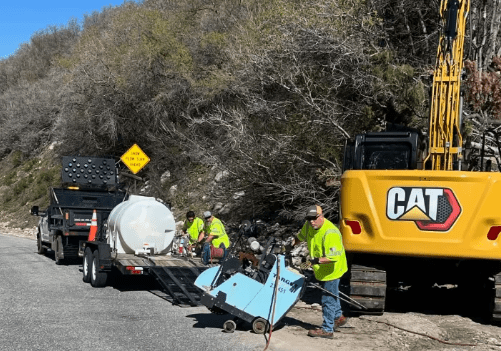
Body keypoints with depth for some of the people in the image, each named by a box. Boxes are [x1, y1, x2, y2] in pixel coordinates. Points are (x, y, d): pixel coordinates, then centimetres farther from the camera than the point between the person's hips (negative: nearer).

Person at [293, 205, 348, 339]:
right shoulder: (309, 225, -5)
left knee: (328, 299, -2)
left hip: (331, 270, -9)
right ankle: (338, 317, 46)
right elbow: (301, 236, 18)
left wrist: (317, 260, -46)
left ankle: (327, 329, 9)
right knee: (332, 294, 26)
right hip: (321, 270, 9)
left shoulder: (330, 233, -32)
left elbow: (334, 257, -36)